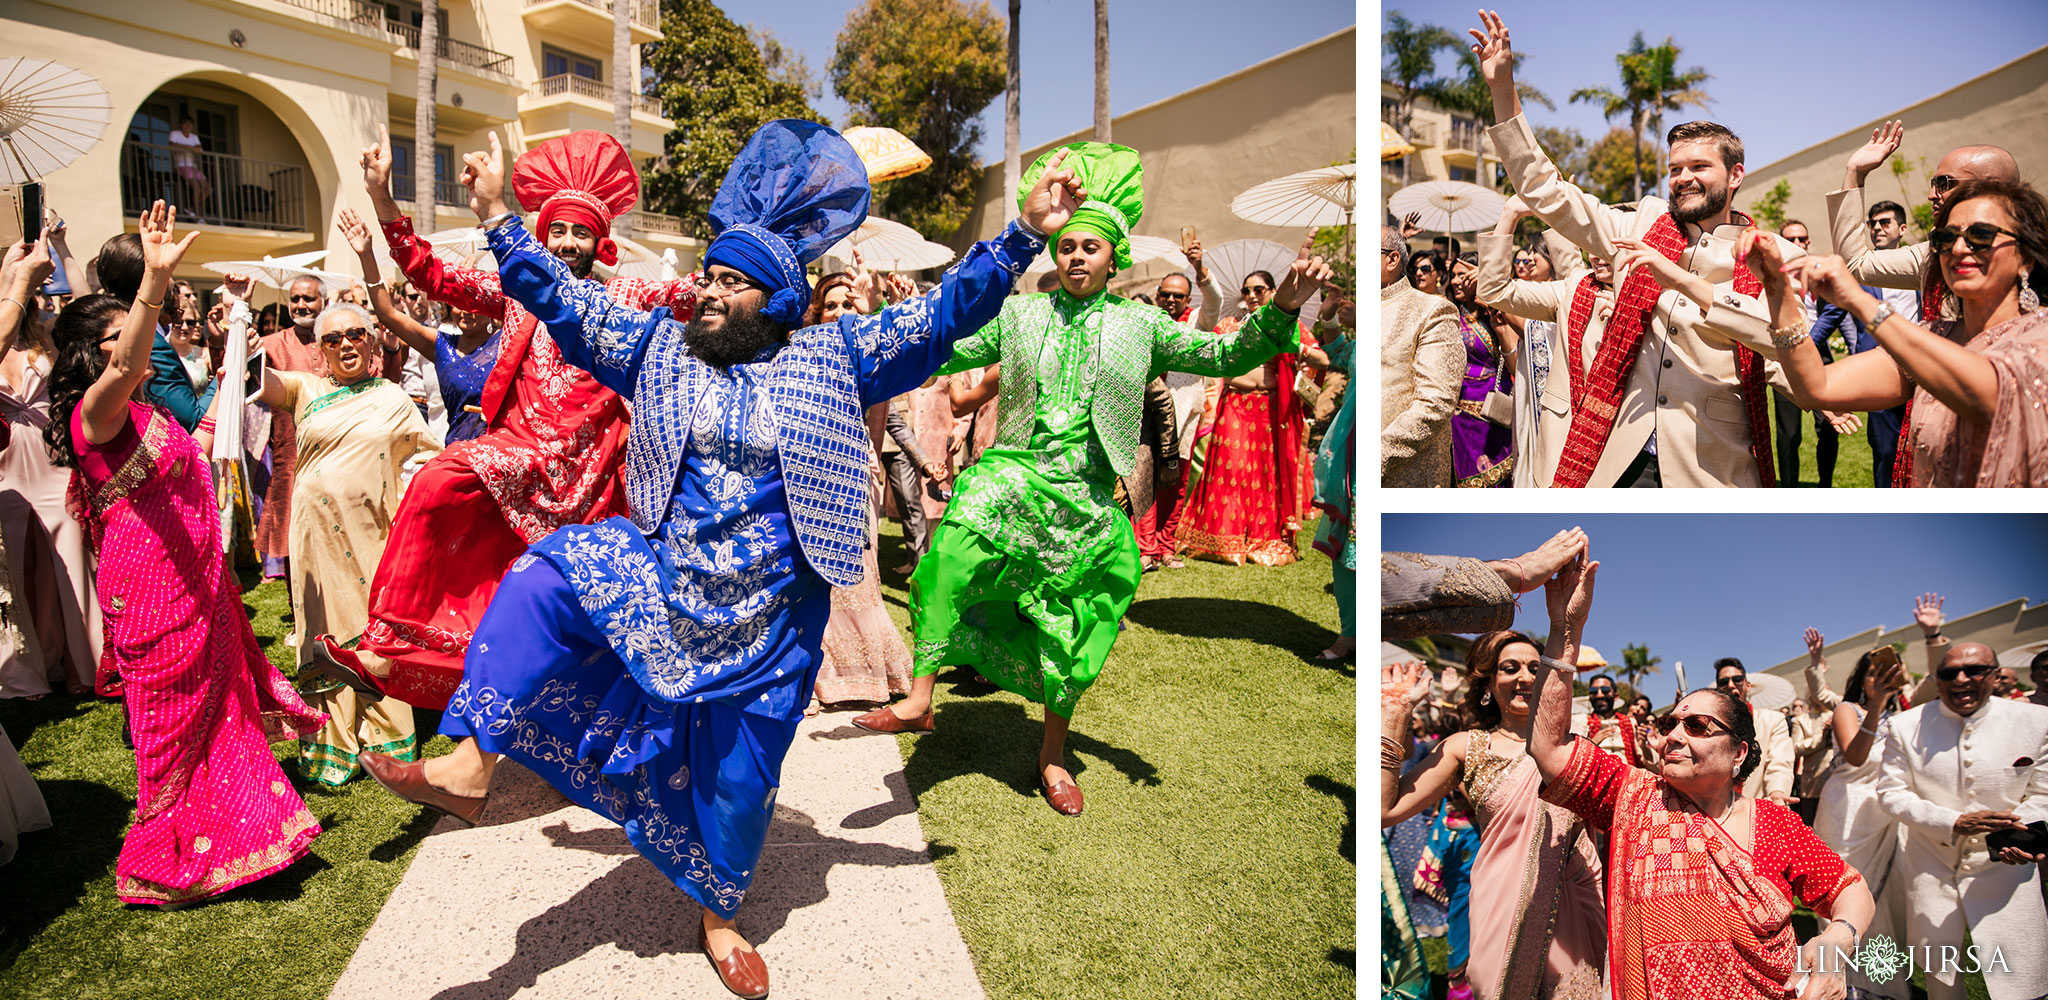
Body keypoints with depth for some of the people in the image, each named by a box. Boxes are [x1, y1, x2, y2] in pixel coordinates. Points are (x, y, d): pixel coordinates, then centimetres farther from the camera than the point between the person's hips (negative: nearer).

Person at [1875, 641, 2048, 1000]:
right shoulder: (1906, 726, -7)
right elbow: (1890, 794, -6)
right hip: (1932, 866, 0)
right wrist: (1954, 822, -20)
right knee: (1938, 969, 12)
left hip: (2004, 867, 0)